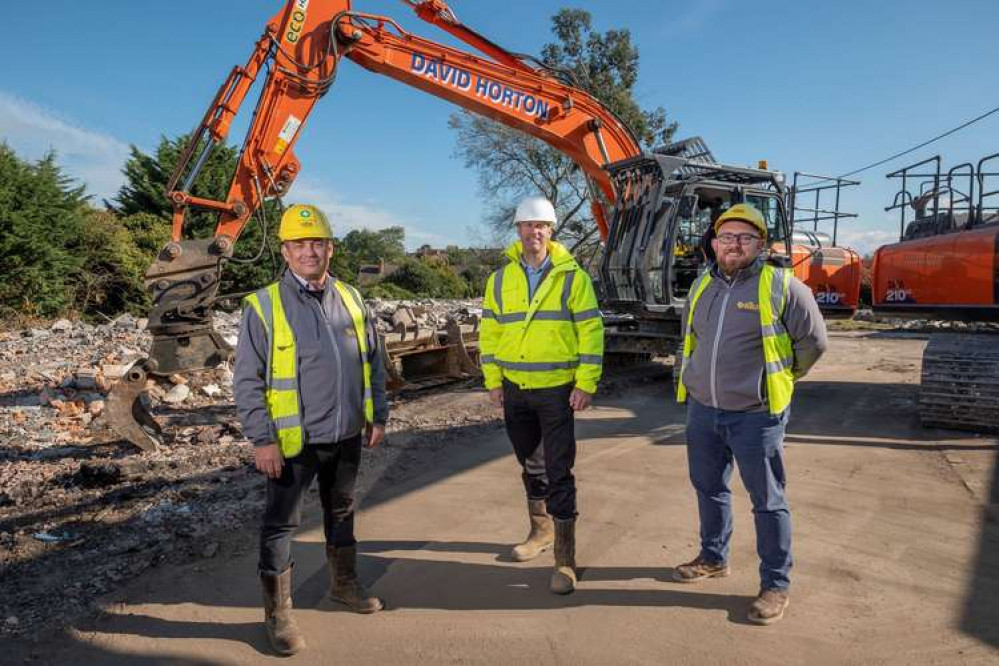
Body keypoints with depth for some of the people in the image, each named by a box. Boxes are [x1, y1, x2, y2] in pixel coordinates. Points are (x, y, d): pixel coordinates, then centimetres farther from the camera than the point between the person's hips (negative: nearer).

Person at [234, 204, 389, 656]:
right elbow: (247, 381, -9)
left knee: (341, 512, 20)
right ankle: (277, 613, 21)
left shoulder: (350, 299, 5)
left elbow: (373, 362, 11)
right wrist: (262, 440, -13)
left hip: (347, 436, 5)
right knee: (280, 524, 5)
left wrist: (378, 415, 8)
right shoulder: (263, 306, -9)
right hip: (294, 440, -4)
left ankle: (344, 583, 40)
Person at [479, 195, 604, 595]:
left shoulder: (572, 276, -6)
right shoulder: (500, 279, 5)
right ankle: (541, 530, 39)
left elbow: (591, 332, -8)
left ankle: (565, 558, 9)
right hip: (515, 389, 4)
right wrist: (493, 381, 4)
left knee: (558, 473, -2)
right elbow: (490, 332, 8)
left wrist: (586, 384, -12)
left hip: (557, 389, -4)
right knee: (530, 465, 19)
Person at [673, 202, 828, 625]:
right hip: (702, 408, 6)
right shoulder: (702, 286, 9)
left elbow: (813, 341, -4)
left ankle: (775, 585, 19)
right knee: (708, 487, 19)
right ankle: (713, 558, 38)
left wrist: (778, 378, 5)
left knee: (767, 500, 5)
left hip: (755, 414, -6)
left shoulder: (781, 286, -9)